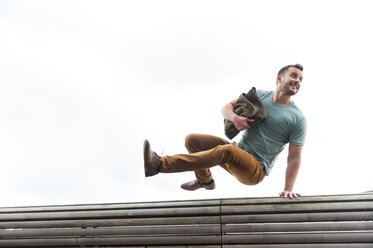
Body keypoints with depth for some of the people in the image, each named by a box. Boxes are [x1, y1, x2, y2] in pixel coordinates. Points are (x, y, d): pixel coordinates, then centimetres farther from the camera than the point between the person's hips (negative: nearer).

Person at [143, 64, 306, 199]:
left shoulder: (297, 118, -5)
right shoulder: (259, 95, 9)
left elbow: (294, 158, -7)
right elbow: (227, 107, 7)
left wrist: (288, 190, -18)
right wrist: (234, 117, -18)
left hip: (256, 170, -6)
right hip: (237, 153, 6)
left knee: (227, 150, -37)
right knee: (192, 140, -2)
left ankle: (158, 164, -42)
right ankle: (205, 180, 24)